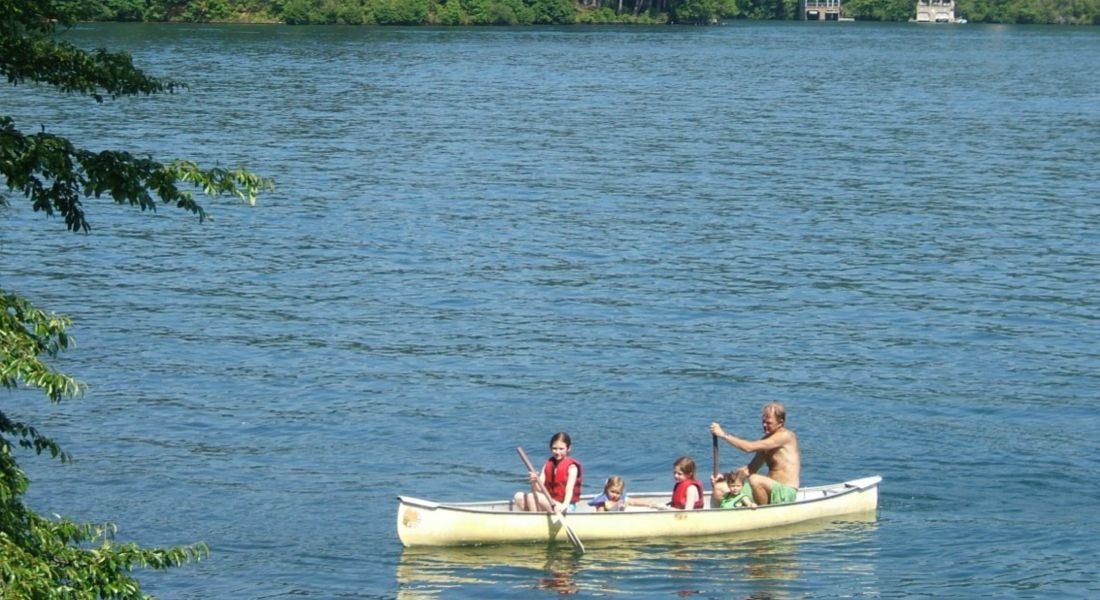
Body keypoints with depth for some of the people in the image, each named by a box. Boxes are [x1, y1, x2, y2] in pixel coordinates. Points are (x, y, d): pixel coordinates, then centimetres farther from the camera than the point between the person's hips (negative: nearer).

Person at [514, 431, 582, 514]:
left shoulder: (571, 467, -5)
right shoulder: (548, 465, 13)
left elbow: (569, 488, -20)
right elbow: (538, 490, 4)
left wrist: (565, 505, -40)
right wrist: (535, 482, -21)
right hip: (549, 504, 7)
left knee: (531, 496, -26)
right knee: (519, 496, -10)